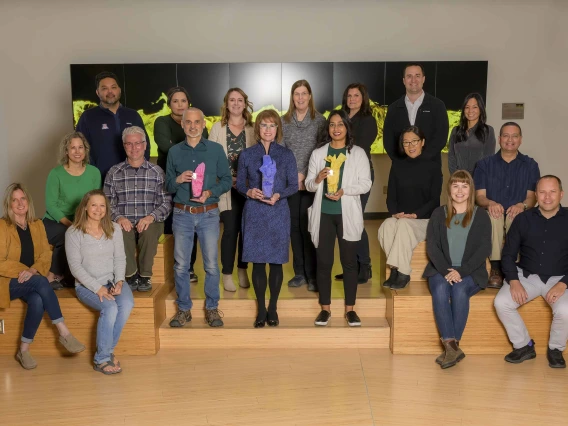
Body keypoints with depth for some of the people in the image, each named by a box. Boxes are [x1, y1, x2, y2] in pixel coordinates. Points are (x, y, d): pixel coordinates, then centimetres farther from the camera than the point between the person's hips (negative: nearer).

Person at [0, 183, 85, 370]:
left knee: (38, 301, -32)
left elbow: (46, 255, 1)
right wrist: (23, 271, -20)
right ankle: (64, 333, -30)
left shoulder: (37, 225, 9)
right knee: (41, 282, -34)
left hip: (32, 281, 4)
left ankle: (24, 350, -17)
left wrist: (34, 271, -18)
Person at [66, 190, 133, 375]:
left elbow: (120, 258, 5)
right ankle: (102, 359, -15)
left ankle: (107, 350, -9)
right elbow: (75, 266, -10)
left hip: (112, 281, 4)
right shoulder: (73, 233, -5)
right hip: (87, 285, -4)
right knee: (110, 307, -31)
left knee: (127, 303, -28)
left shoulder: (114, 228, 7)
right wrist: (97, 288, -19)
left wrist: (119, 281, -13)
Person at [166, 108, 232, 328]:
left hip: (208, 213, -1)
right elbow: (168, 186, 9)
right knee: (181, 265, 5)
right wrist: (178, 180, -13)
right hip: (182, 214, 1)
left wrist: (210, 192, -15)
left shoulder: (216, 149, 2)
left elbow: (227, 180, 2)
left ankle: (212, 308, 17)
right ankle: (184, 308, 18)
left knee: (211, 264, 3)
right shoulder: (174, 152, 6)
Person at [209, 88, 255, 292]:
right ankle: (227, 274, 8)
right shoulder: (218, 127, 4)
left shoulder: (252, 128, 7)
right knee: (230, 229, -5)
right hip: (226, 187, -1)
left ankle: (242, 270, 21)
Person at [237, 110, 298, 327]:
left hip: (278, 213, 0)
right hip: (254, 213, 0)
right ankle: (261, 309, 16)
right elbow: (239, 183, 7)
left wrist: (279, 195, -16)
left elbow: (294, 185, 2)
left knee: (276, 261, 4)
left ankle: (273, 308, 19)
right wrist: (249, 192, -14)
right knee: (258, 262, 3)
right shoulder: (246, 154, 5)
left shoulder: (286, 154, 3)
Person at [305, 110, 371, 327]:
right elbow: (308, 184, 6)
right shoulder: (318, 153, 8)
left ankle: (350, 309, 15)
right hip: (323, 214, 2)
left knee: (349, 262, 5)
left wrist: (344, 191, -18)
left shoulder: (358, 153, 3)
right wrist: (317, 179, -16)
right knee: (323, 262, 4)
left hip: (348, 214, -1)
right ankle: (325, 308, 16)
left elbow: (366, 183, -4)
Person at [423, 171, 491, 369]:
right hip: (441, 270, 1)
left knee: (460, 290, -33)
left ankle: (450, 346, -30)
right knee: (440, 290, -31)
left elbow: (484, 249, -3)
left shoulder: (481, 215, 7)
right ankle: (452, 347, -36)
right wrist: (445, 270, -15)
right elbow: (432, 245, 2)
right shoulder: (438, 214, 10)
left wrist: (461, 271, -16)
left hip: (470, 273, -1)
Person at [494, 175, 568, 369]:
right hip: (526, 276, 2)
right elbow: (508, 254, 3)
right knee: (501, 302, -22)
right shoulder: (523, 219, 3)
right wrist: (514, 281, -13)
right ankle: (524, 346, 1)